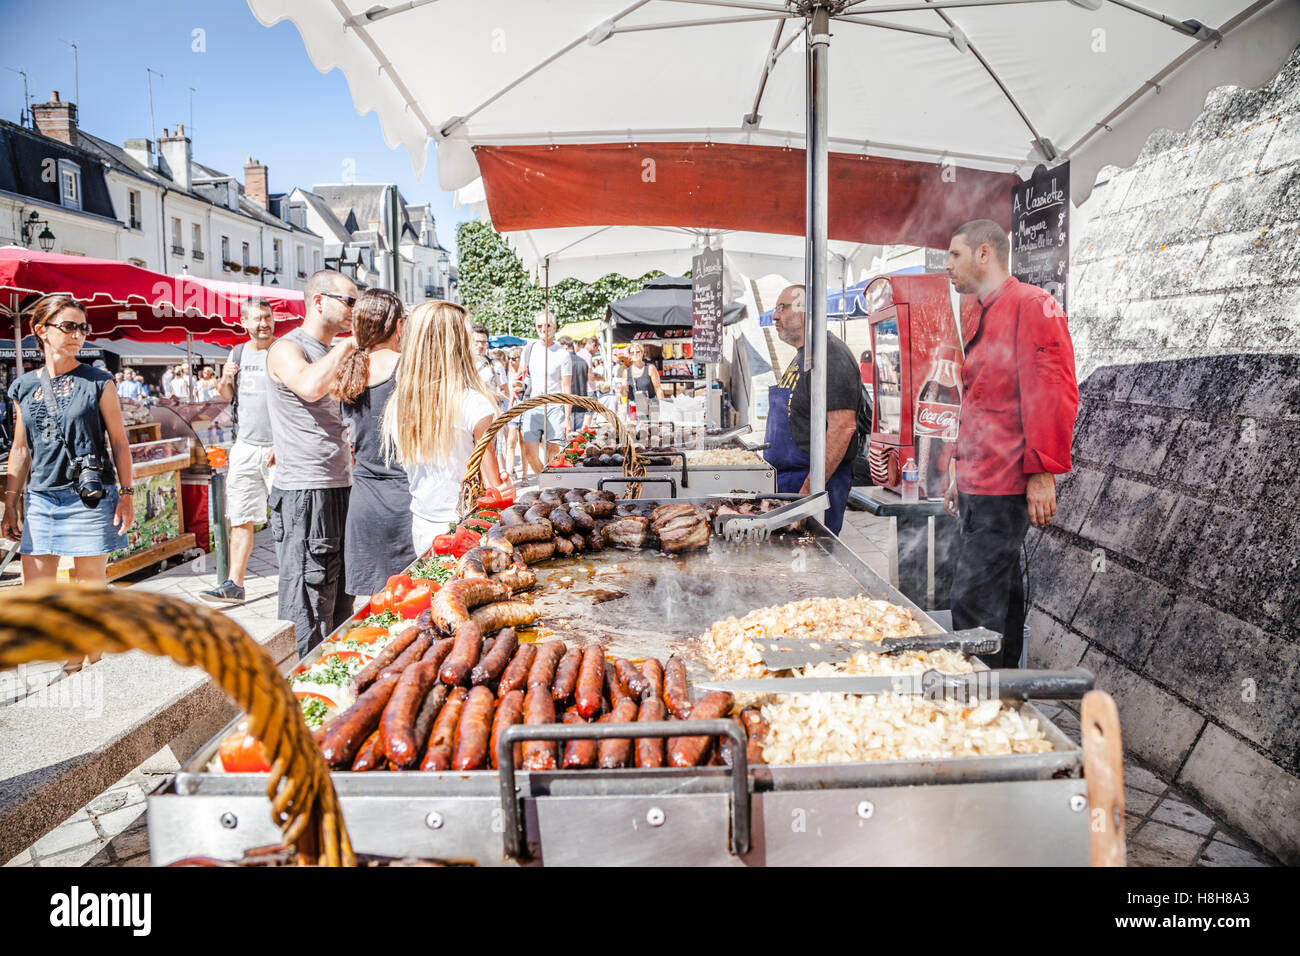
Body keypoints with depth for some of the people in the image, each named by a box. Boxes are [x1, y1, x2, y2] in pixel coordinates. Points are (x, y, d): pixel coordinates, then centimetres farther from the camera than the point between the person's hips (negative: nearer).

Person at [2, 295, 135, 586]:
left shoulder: (99, 382, 0)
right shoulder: (23, 387, 9)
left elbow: (119, 442, 0)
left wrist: (126, 494, -6)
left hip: (90, 498, -3)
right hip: (40, 499, 4)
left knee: (91, 586, 3)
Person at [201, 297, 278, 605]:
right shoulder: (238, 353, 13)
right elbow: (229, 397, 25)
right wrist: (225, 381, 2)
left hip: (279, 449, -5)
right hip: (245, 447, 5)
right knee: (240, 519, 4)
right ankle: (234, 585, 8)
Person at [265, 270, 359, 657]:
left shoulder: (335, 355, 19)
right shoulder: (287, 348, -7)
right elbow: (310, 386, -31)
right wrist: (346, 343, -19)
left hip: (340, 487, 9)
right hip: (305, 493, -9)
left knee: (340, 600, 14)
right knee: (308, 607, -5)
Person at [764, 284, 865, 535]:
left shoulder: (831, 356, -15)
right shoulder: (801, 357, 18)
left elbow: (842, 428, -24)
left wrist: (810, 489, -25)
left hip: (815, 482, -10)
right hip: (786, 480, 10)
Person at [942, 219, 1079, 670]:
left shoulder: (1030, 304, -8)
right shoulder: (987, 317, 21)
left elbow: (1052, 394, -17)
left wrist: (1043, 473, -20)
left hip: (1004, 489, -10)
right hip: (978, 486, 10)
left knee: (973, 603, -10)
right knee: (997, 600, 15)